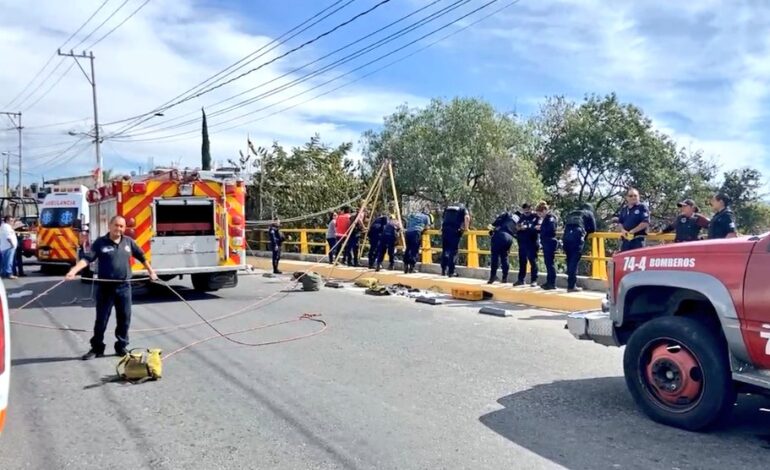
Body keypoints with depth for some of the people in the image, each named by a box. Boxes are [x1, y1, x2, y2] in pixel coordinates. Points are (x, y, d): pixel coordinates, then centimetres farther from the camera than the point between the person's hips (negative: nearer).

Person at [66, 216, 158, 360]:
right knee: (101, 319, 5)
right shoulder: (100, 242, -3)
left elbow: (142, 257, 19)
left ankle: (121, 346, 22)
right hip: (105, 287, -3)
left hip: (124, 287, 3)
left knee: (124, 318, 8)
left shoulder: (129, 242, 7)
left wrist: (151, 271, 24)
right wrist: (73, 271, -29)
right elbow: (87, 258, -14)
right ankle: (97, 348, 18)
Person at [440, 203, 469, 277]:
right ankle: (451, 272, 0)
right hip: (455, 230, -4)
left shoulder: (448, 208, 28)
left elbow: (442, 218, 28)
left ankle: (443, 271, 17)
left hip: (445, 229, 4)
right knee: (453, 251, 0)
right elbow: (467, 217, -6)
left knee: (445, 250, 13)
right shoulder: (463, 208, 14)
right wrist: (466, 228, 2)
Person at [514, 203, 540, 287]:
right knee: (522, 261, 11)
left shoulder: (536, 217, -4)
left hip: (532, 243, -5)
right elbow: (517, 227, 13)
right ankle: (521, 279, 19)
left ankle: (534, 280, 4)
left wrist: (527, 228, -22)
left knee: (533, 261, -2)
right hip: (522, 242, 5)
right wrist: (519, 227, -9)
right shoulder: (522, 217, 12)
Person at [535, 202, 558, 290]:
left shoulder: (551, 217, -12)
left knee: (550, 262, -8)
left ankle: (552, 283, -6)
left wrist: (541, 228, -15)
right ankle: (549, 282, 20)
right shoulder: (546, 218, 17)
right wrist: (538, 228, 4)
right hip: (546, 243, 10)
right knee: (547, 262, 13)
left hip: (550, 242, -10)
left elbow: (551, 229, -25)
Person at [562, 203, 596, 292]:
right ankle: (571, 286, -8)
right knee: (574, 261, -5)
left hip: (566, 236, 5)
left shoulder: (571, 213, 34)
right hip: (577, 237, -5)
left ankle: (571, 283, 19)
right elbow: (593, 229, 18)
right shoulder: (589, 213, 22)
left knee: (570, 261, 14)